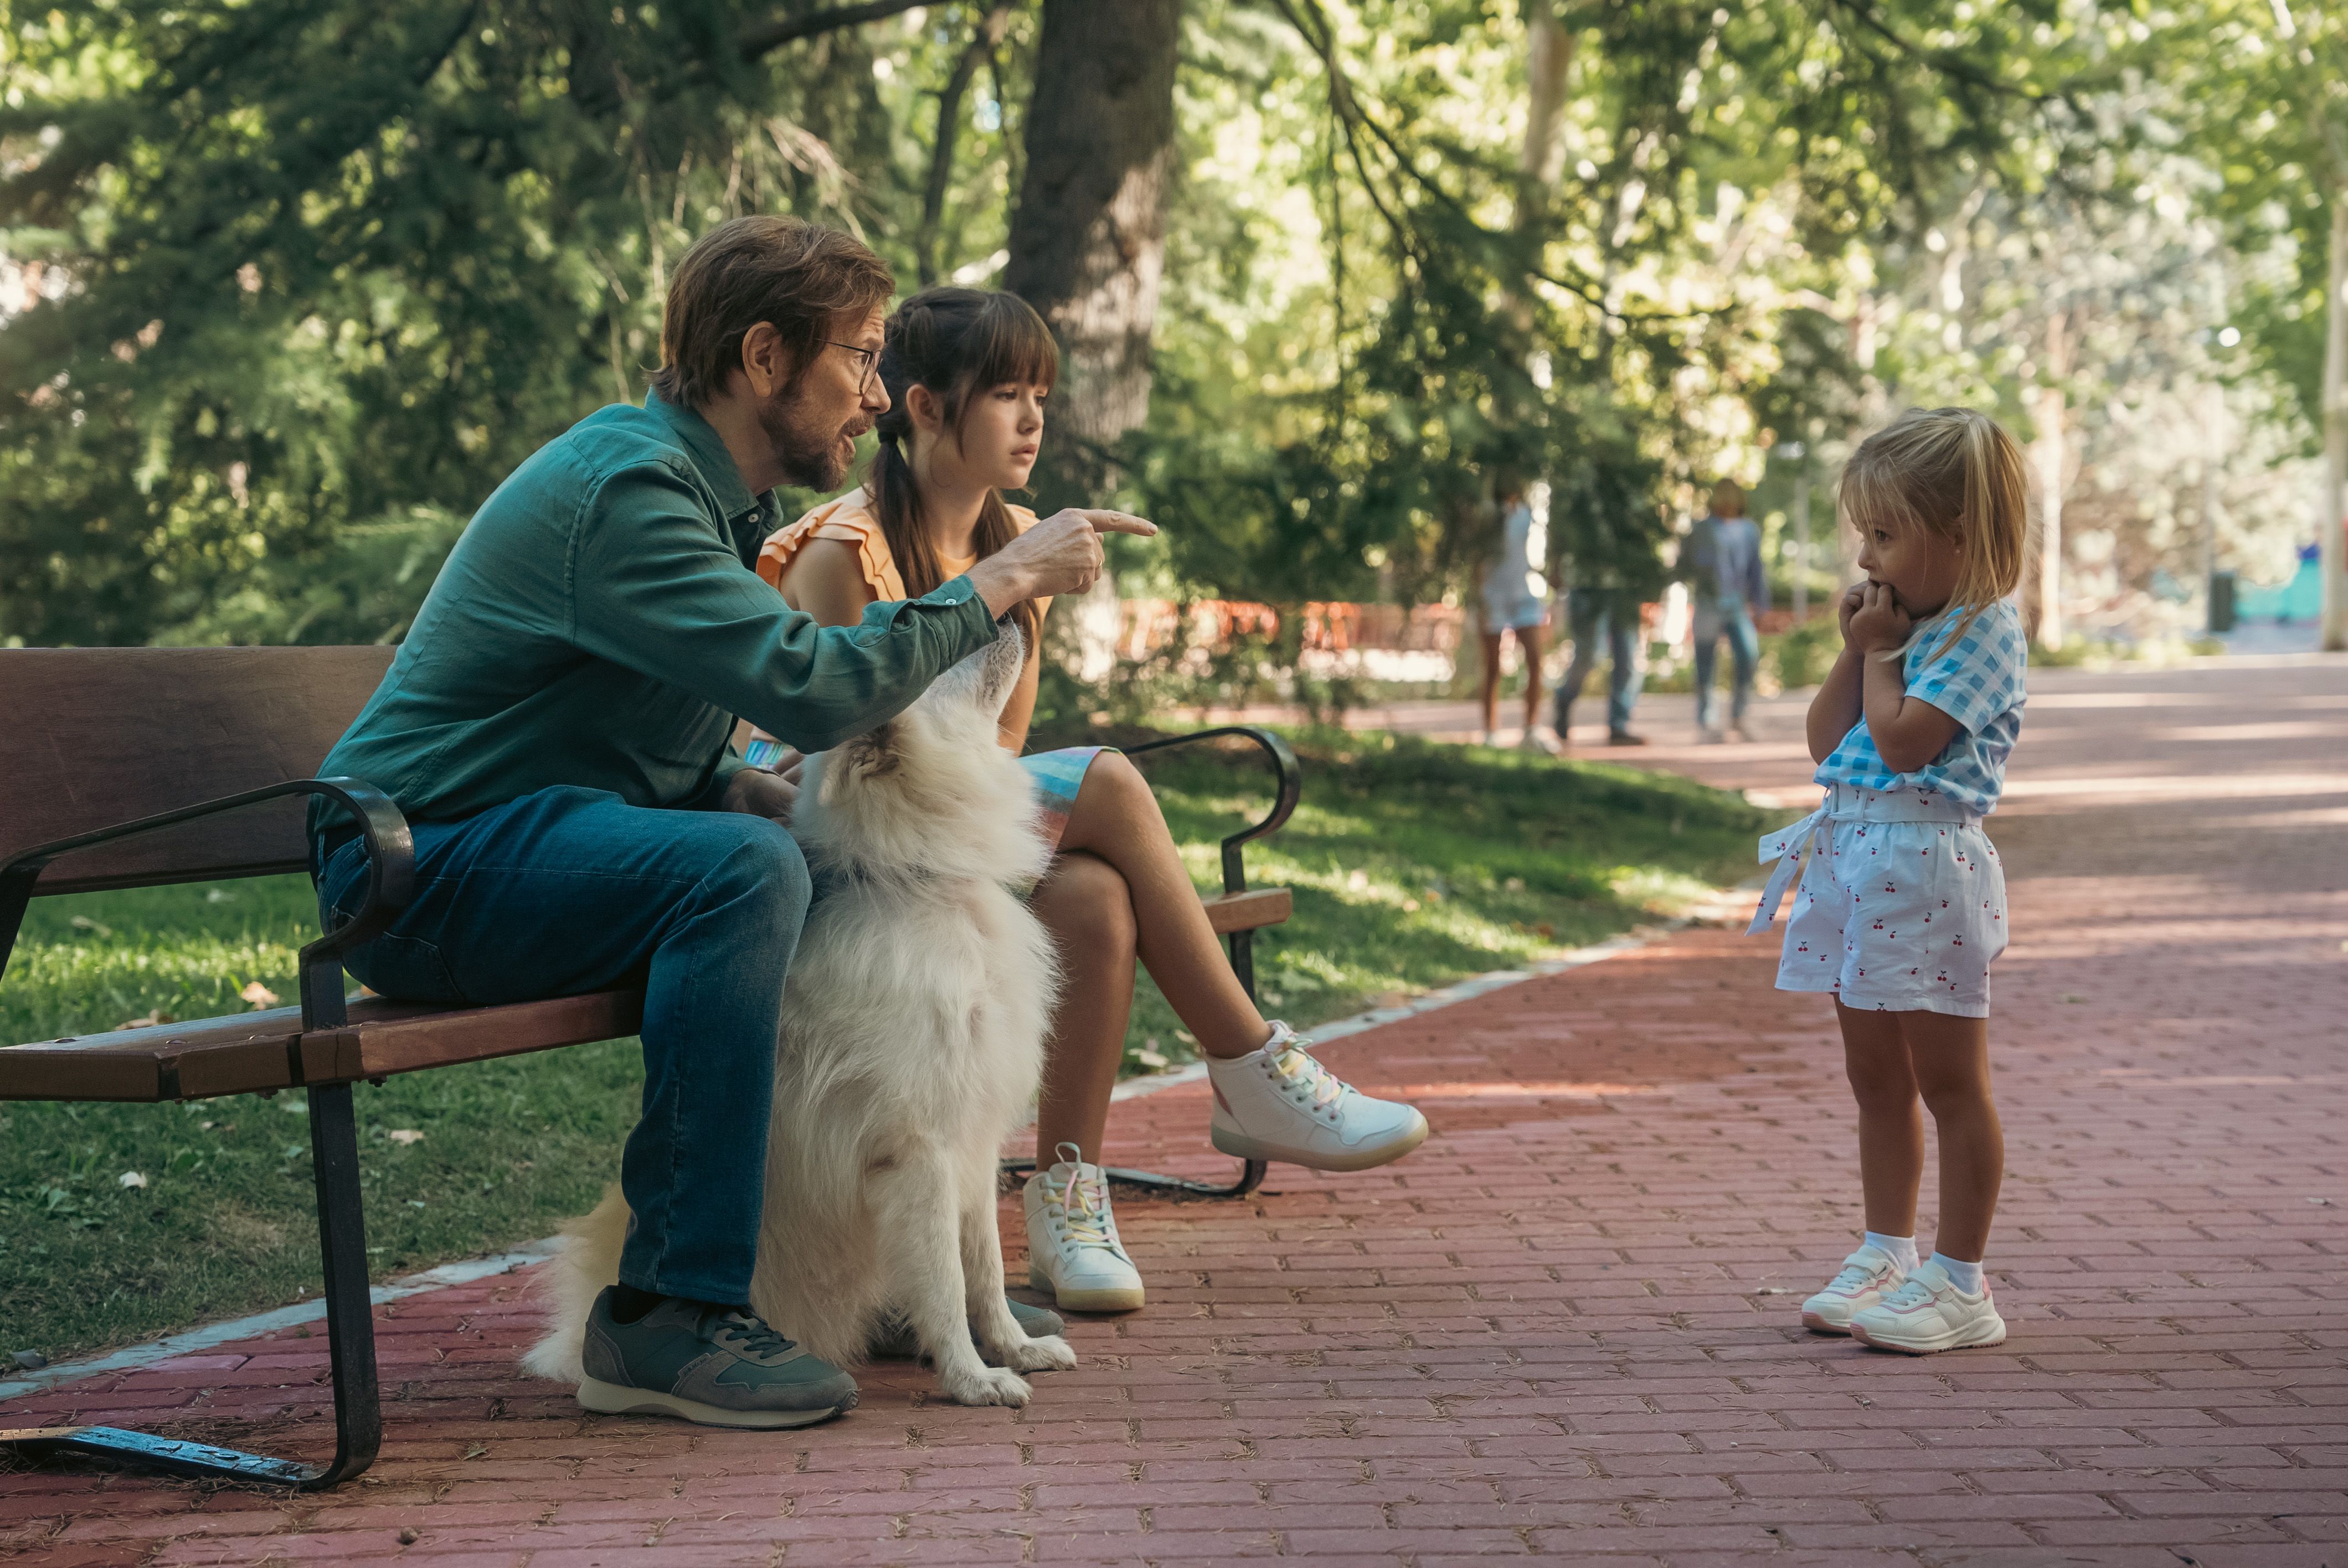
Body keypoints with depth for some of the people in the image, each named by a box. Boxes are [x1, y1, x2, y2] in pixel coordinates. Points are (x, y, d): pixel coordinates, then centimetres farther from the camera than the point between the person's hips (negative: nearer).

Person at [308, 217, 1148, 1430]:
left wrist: (755, 791, -6)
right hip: (420, 870, -10)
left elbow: (691, 767, 17)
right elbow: (810, 686, -31)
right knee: (742, 869, -32)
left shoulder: (714, 497, 14)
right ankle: (674, 1311, -27)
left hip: (542, 847, 10)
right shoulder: (623, 485, -19)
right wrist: (1005, 579, -20)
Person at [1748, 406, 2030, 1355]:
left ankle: (1960, 1282, 6)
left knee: (1948, 1081, -1)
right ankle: (1886, 1255, 25)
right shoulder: (1906, 619, 14)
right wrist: (1857, 650, 2)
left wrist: (1880, 652, -8)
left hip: (1928, 866, -9)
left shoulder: (1986, 632, -11)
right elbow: (1825, 741, 12)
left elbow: (1903, 741, -21)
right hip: (1854, 858, 9)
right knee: (1875, 1077, 15)